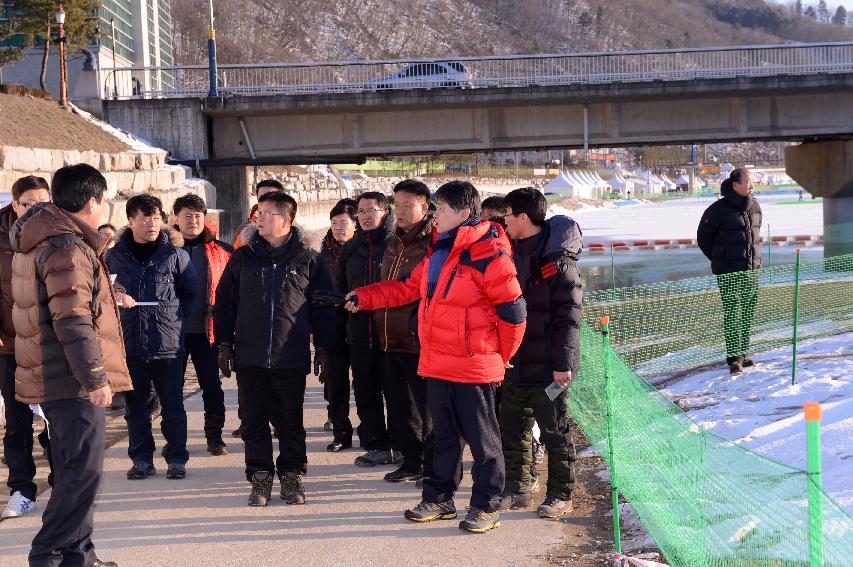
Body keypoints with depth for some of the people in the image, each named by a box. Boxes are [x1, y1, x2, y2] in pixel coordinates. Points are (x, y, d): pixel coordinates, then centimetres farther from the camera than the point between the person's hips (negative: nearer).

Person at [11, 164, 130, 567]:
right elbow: (73, 321, -22)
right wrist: (95, 377, -21)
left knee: (73, 469, 16)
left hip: (53, 377, 10)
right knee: (83, 469, -5)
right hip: (73, 380, -10)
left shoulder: (38, 242, 15)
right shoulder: (67, 248, -17)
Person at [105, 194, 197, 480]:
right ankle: (141, 459, 21)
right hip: (129, 342, 2)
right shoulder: (115, 256, 3)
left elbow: (192, 291, 9)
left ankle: (176, 459, 16)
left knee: (173, 406, 5)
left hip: (168, 342, -2)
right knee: (135, 406, 10)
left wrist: (174, 315, 3)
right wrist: (115, 295, -6)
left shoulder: (175, 254, 0)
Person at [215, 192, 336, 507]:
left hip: (292, 359, -2)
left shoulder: (309, 260, 3)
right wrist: (224, 344, 5)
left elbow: (324, 307, 6)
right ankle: (260, 477, 15)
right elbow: (224, 302, 11)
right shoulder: (243, 258, 8)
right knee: (254, 421, 4)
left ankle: (292, 476, 18)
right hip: (250, 358, 2)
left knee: (291, 422, 6)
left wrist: (324, 348, 3)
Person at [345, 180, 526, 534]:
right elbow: (407, 288, 22)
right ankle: (439, 498, 29)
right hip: (436, 364, 8)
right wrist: (364, 297, 16)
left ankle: (487, 507, 13)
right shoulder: (439, 251, 12)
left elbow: (513, 311, -14)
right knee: (445, 435, 18)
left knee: (482, 438, 3)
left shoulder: (487, 253, -16)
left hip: (474, 366, -8)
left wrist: (502, 356, -3)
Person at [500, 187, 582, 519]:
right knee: (512, 428, 14)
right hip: (516, 362, 8)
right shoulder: (516, 254, 11)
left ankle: (561, 494, 14)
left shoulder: (557, 260, -15)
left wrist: (562, 362, -19)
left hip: (546, 364, -8)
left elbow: (569, 315, -17)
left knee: (555, 431, 3)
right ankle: (518, 489, 26)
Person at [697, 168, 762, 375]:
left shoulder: (754, 207, 7)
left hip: (752, 269, 6)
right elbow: (703, 236, 0)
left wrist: (752, 256, 15)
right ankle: (734, 358, -3)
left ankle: (743, 352, 22)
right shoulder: (719, 209, -10)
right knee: (732, 313, -6)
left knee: (748, 313, 11)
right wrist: (719, 259, 2)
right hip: (728, 272, -6)